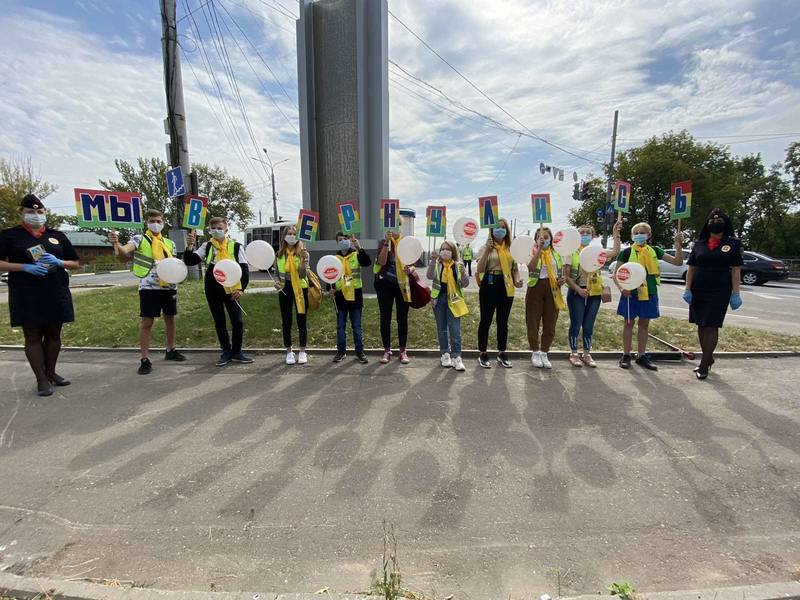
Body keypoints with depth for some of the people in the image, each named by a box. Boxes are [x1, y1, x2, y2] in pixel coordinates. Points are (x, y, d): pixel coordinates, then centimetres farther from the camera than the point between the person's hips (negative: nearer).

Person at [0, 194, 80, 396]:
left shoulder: (57, 235, 12)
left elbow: (75, 264, 13)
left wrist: (58, 262, -7)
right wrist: (25, 267, -16)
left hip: (56, 294, 3)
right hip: (26, 297, -2)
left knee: (53, 334, 9)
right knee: (32, 336, 1)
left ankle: (51, 372, 24)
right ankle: (41, 379, 7)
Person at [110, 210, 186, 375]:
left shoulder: (170, 243, 13)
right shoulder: (139, 239, 0)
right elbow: (124, 251, -19)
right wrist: (116, 243, -39)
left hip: (169, 287, 5)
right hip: (149, 287, -4)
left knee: (171, 318, 13)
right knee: (147, 322, -3)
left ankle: (170, 351, 30)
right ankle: (145, 360, 4)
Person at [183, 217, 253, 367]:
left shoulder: (236, 246, -1)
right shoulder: (206, 246, 4)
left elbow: (245, 269, -2)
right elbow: (189, 261, -2)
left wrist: (241, 288, -11)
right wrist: (189, 246, -19)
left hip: (231, 290, -2)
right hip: (212, 290, 2)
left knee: (238, 321, -3)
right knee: (219, 322, 10)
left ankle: (236, 352, 15)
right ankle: (226, 351, 23)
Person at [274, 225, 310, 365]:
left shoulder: (303, 252, -4)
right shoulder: (279, 254, 5)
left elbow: (303, 275, -14)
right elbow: (278, 274, 13)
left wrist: (304, 259, -27)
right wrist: (276, 282, -7)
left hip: (300, 289, -3)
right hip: (284, 289, 3)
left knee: (301, 321, 3)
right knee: (286, 322, 7)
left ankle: (302, 352, 15)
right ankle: (289, 352, 20)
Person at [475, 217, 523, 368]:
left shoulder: (510, 248, 10)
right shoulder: (486, 247, -2)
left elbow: (515, 268, 17)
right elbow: (479, 269, -12)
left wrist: (517, 280, -3)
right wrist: (487, 250, -20)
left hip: (506, 286, 4)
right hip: (490, 285, -4)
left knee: (503, 321, 12)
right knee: (486, 320, 2)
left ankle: (501, 353, 24)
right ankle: (483, 354, 14)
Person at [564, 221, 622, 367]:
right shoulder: (572, 252, -1)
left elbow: (615, 252, -6)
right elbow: (566, 275, -5)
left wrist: (616, 233, -8)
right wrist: (578, 289, -16)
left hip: (594, 294, 3)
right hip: (576, 293, -3)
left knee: (589, 326, 9)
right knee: (576, 325, 1)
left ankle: (587, 354, 21)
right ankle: (574, 354, 14)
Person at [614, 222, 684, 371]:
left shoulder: (654, 251, 6)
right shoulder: (627, 252, -3)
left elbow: (678, 262, 4)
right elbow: (616, 274, -3)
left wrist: (678, 245, -10)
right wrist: (621, 288, -19)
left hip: (649, 293, 3)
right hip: (631, 293, -3)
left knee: (644, 324, 10)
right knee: (629, 323, 4)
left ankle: (641, 356, 20)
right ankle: (626, 356, 12)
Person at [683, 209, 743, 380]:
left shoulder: (733, 244, 2)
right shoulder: (699, 244, 8)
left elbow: (736, 271, -2)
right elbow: (691, 268, 8)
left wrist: (735, 294, -8)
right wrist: (687, 290, 0)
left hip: (719, 292, -3)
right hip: (698, 292, 3)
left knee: (711, 327, -5)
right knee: (701, 326, 9)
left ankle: (704, 365, 1)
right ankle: (709, 358, 24)